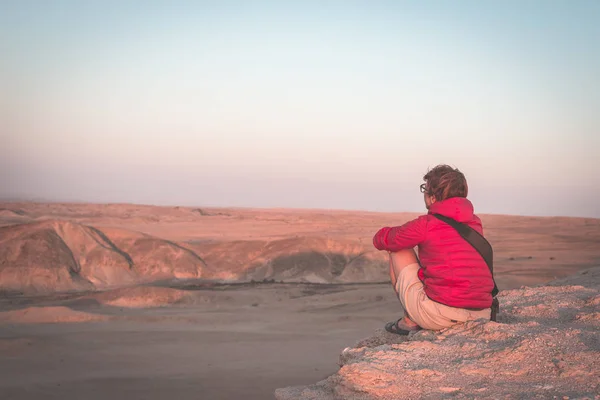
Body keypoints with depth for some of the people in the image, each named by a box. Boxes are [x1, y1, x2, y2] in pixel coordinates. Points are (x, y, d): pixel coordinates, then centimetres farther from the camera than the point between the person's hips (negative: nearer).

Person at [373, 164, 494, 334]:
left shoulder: (425, 225, -4)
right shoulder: (476, 223, 13)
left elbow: (381, 240, 10)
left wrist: (402, 236, 32)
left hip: (440, 316, -6)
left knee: (398, 251, 15)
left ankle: (409, 321, 15)